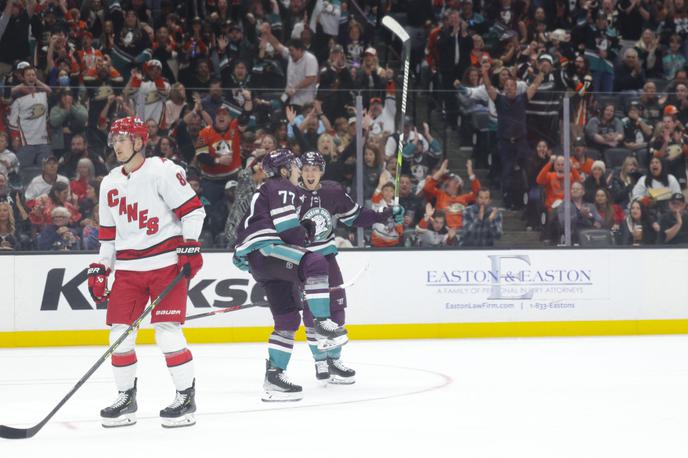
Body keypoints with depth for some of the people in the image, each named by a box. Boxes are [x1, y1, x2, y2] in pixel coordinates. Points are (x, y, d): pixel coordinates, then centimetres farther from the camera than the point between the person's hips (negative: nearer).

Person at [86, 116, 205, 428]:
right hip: (128, 267, 7)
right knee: (119, 332, 3)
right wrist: (99, 269, 14)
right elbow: (108, 233, 19)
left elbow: (193, 209, -9)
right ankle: (126, 398, 15)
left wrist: (190, 246, -17)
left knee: (167, 330, -12)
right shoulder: (110, 183, 14)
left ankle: (186, 396, -1)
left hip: (166, 263, -6)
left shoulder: (162, 171, -8)